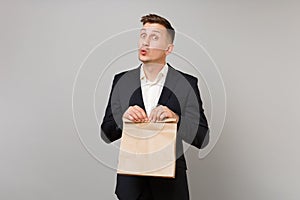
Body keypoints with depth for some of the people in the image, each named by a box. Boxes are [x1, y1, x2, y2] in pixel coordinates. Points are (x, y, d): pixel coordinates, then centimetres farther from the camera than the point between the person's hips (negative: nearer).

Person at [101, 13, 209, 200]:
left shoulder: (187, 83, -6)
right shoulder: (121, 80, 0)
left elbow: (202, 138, -6)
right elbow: (106, 134, 3)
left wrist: (176, 119, -24)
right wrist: (122, 119, -18)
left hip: (170, 183, -1)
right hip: (130, 180, 2)